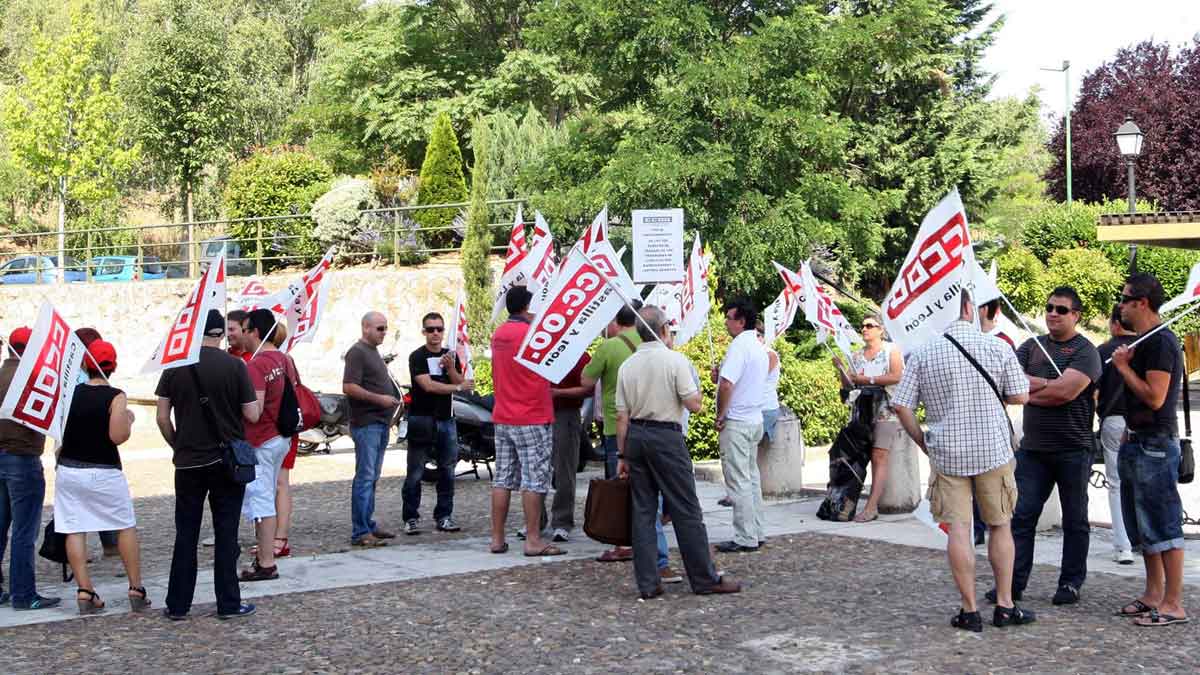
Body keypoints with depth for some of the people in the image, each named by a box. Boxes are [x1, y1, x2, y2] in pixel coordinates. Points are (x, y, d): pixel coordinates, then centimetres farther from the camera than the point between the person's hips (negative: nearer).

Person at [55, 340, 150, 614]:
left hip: (68, 470, 3)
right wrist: (129, 419, -1)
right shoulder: (115, 397, -12)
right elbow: (117, 436, -19)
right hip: (103, 473, -3)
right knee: (126, 527, 10)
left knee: (74, 530, 5)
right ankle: (136, 589, 11)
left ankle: (84, 591, 1)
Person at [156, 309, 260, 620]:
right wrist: (258, 401, 14)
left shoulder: (175, 366, -1)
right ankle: (229, 604, 9)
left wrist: (177, 446, 15)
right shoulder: (235, 365, -8)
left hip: (188, 462, 2)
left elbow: (162, 417, 0)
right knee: (226, 533, 5)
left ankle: (178, 605, 14)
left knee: (186, 535, 10)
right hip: (228, 461, -2)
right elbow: (252, 415, -7)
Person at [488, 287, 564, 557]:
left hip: (502, 418, 8)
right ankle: (533, 540, -2)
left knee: (503, 478, 10)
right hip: (532, 419, -7)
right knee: (534, 480, -3)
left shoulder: (498, 334, 10)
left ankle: (497, 538, 12)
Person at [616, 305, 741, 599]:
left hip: (635, 436, 5)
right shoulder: (675, 360, -8)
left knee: (643, 511, 8)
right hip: (666, 437, -5)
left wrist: (623, 456, 10)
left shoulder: (627, 366, 6)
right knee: (686, 511, 1)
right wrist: (695, 387, 10)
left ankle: (647, 583, 8)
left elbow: (622, 416, 6)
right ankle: (705, 579, 7)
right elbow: (694, 404, -11)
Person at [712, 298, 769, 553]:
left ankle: (745, 538, -3)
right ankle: (756, 533, 18)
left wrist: (720, 416, -13)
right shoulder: (759, 348, 15)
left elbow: (727, 384, -25)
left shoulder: (739, 346, -16)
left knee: (739, 482, -6)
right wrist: (720, 377, 9)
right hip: (755, 420, 10)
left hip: (736, 423, -10)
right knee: (752, 479, 14)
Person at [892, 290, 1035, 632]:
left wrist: (923, 443, 7)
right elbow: (1020, 396, 1)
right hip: (993, 450, 0)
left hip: (946, 453, 0)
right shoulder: (998, 348, -6)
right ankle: (1005, 606, 18)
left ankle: (969, 610, 7)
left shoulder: (923, 354, -4)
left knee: (958, 529, 4)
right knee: (1000, 526, 13)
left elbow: (901, 405, -5)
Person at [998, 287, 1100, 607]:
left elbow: (1066, 391, -19)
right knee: (1022, 516, 2)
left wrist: (1027, 389, -8)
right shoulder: (1032, 346, 12)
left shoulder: (1084, 351, -5)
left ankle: (1071, 583, 17)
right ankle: (1014, 581, 5)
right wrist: (1045, 384, -11)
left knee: (1075, 521, 8)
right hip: (1033, 448, 4)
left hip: (1073, 451, -4)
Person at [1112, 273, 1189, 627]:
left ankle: (1174, 604, -3)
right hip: (1138, 443, 11)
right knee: (1143, 526, 14)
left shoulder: (1161, 342, -16)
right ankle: (1153, 595, 23)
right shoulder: (1144, 341, 16)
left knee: (1162, 525, -7)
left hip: (1155, 445, -10)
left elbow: (1155, 397, -22)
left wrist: (1124, 367, -13)